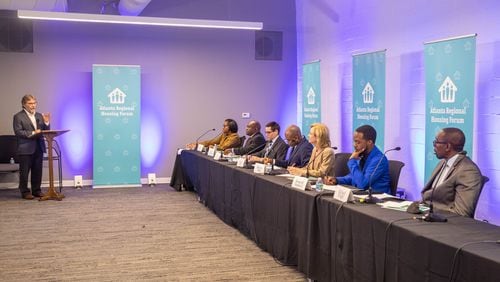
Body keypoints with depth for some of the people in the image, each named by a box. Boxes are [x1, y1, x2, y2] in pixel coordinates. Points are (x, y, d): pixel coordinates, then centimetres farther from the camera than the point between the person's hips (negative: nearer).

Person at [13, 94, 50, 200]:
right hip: (25, 149, -5)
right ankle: (25, 192, 8)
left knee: (37, 171, 8)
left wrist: (46, 122, -6)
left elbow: (45, 131, 13)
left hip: (38, 148, 5)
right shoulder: (18, 116, -2)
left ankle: (36, 190, 18)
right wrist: (32, 133, -20)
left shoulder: (39, 116, 15)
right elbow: (18, 132, -12)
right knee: (24, 172, 0)